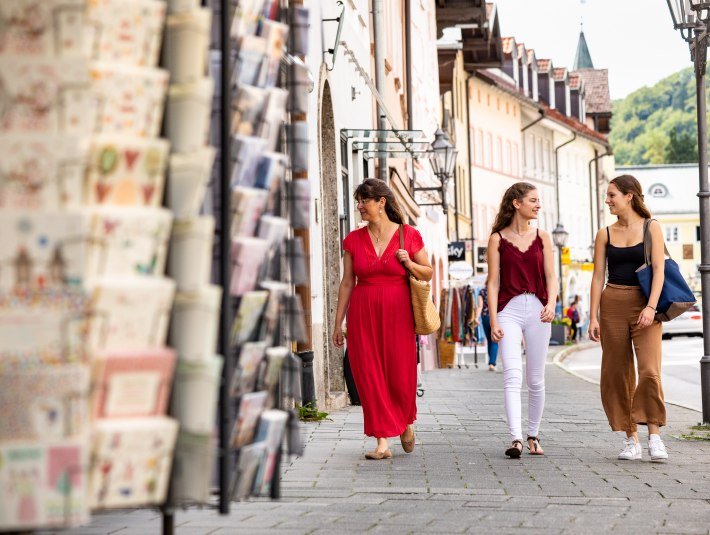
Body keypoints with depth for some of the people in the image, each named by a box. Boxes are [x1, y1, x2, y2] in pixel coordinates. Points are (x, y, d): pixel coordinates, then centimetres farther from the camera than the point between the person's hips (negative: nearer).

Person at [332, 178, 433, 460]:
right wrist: (338, 323, 7)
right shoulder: (354, 239, 6)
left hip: (397, 313, -2)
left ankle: (406, 422, 30)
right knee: (369, 374, -2)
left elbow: (428, 273, 10)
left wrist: (409, 263, -10)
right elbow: (347, 283, 9)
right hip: (363, 313, 2)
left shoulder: (409, 235, 1)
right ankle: (382, 442, 3)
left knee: (401, 374, 0)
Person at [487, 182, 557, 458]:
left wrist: (551, 303, -13)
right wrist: (493, 321, -8)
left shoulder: (542, 237, 10)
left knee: (536, 380, 7)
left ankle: (533, 435, 21)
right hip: (509, 310, -3)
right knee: (512, 376, -16)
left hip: (537, 310, 3)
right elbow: (493, 282, 1)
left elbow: (551, 276, 6)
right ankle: (516, 439, -23)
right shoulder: (498, 239, 3)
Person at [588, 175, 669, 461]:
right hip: (613, 304, 3)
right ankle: (630, 438, 9)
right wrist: (593, 317, 0)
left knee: (649, 370, -15)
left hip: (643, 304, -3)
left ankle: (654, 433, -5)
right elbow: (598, 277, 7)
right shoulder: (605, 234, 9)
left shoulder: (651, 228, 2)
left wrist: (651, 306, -17)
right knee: (617, 373, 2)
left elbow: (658, 269, -5)